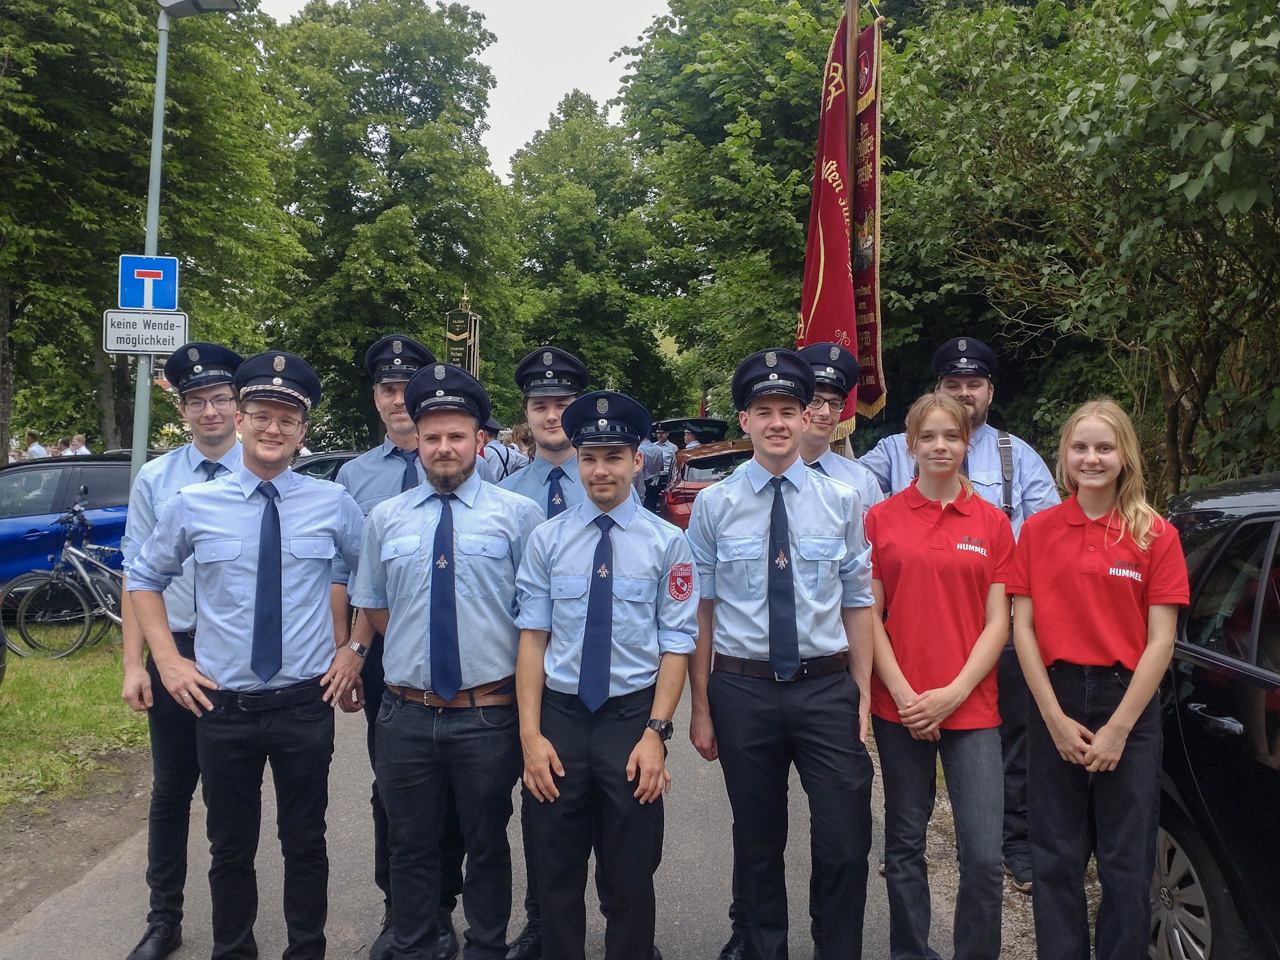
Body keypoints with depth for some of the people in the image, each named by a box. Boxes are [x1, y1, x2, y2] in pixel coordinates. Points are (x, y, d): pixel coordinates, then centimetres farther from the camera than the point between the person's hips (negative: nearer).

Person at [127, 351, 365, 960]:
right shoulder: (193, 505, -3)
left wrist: (356, 649, 2)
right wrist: (167, 659, 3)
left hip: (306, 704, 0)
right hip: (221, 704, 1)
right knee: (230, 848, 15)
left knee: (305, 844, 13)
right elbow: (143, 578, 11)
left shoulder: (333, 504, -4)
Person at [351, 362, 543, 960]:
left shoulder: (518, 514, -3)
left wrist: (511, 675, 1)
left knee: (487, 845, 15)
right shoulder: (385, 519, 6)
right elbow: (371, 605, 15)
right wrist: (415, 651, 7)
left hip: (489, 716, -2)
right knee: (411, 845, 17)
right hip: (406, 714, 3)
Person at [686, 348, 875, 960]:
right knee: (757, 841, 15)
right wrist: (701, 707, -1)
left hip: (828, 685, 0)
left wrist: (862, 698, -1)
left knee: (846, 844, 2)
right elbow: (700, 609, 0)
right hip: (742, 686, 0)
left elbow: (858, 605, 3)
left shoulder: (842, 502, 2)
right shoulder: (714, 505, -1)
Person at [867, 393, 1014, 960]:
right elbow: (868, 615, 2)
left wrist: (954, 693, -8)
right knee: (904, 846, 12)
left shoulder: (991, 523, 4)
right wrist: (902, 691, -7)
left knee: (984, 856, -3)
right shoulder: (882, 518, 2)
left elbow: (997, 621, 2)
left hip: (970, 706, 0)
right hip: (899, 707, 0)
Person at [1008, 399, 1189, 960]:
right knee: (1056, 859, 9)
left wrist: (1118, 728, -9)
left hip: (1129, 702, -1)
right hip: (1056, 698, 1)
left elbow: (1160, 641, -4)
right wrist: (1054, 717, -6)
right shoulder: (1039, 530, 2)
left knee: (1128, 863, 8)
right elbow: (1023, 627, 1)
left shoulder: (1156, 535, -1)